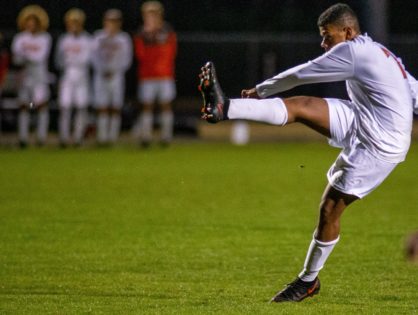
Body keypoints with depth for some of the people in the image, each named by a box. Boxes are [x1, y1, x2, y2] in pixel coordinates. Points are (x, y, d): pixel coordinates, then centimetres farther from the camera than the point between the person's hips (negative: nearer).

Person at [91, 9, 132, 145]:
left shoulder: (123, 39, 5)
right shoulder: (98, 37, 7)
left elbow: (126, 60, 3)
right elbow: (94, 57, 5)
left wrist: (114, 70, -10)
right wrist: (101, 70, -9)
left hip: (116, 76, 0)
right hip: (101, 75, 0)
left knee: (116, 108, -2)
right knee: (102, 108, -3)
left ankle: (113, 136, 0)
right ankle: (102, 136, -2)